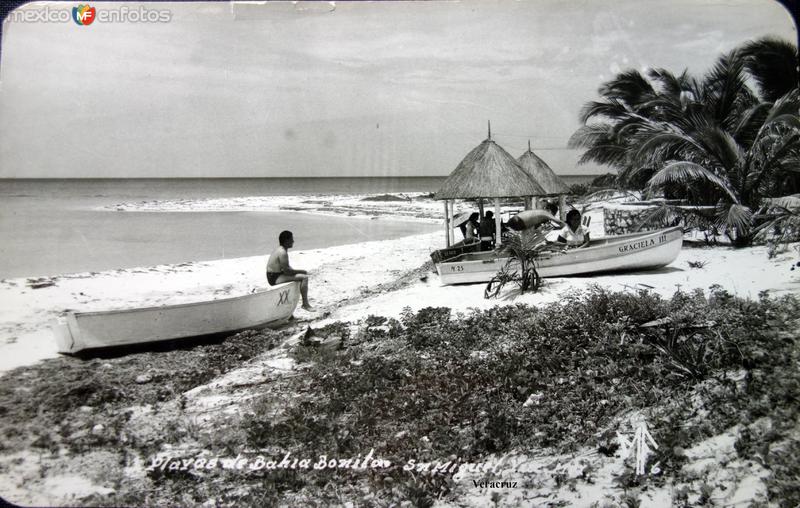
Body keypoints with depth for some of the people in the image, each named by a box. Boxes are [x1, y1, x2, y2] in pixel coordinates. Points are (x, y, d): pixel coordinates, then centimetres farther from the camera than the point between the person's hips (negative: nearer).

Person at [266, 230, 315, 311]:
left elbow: (286, 267, 20)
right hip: (276, 278, -11)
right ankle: (305, 304, -12)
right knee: (304, 277, -18)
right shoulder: (283, 253, -21)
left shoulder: (279, 250, 12)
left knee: (303, 274, 21)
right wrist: (301, 271, -11)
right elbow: (287, 271, -23)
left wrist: (298, 271, 5)